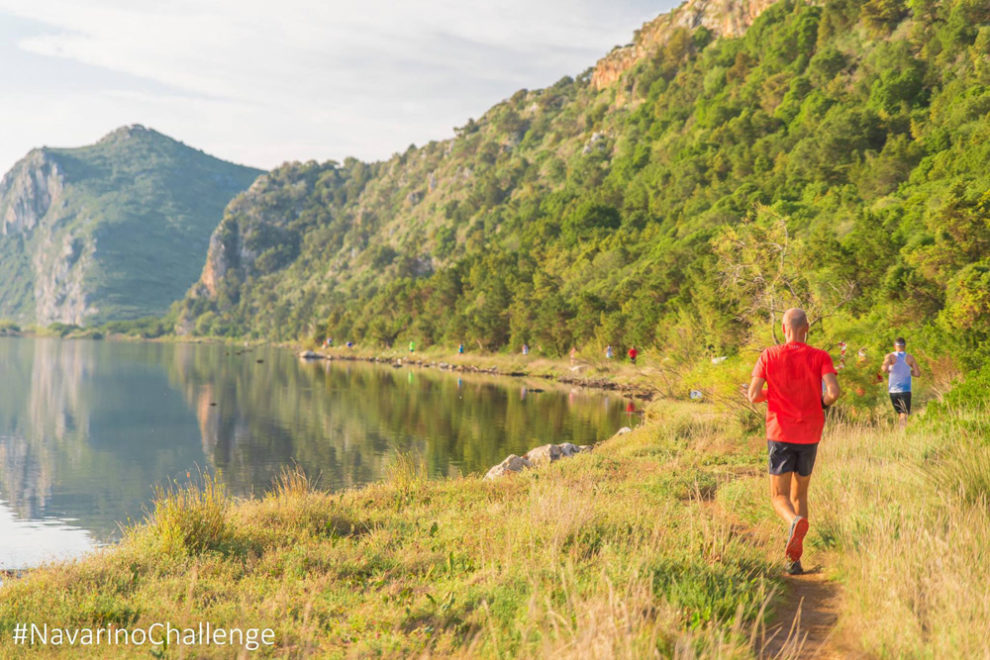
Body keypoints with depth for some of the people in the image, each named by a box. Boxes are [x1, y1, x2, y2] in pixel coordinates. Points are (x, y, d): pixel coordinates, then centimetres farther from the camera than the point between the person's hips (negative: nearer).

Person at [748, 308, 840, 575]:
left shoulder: (769, 356, -4)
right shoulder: (820, 357, -3)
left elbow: (753, 395, -9)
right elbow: (833, 392, -16)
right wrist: (823, 403, 7)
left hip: (780, 435, -2)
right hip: (810, 436, 2)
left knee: (779, 497, 3)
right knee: (799, 494, 16)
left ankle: (796, 521, -33)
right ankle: (794, 559, 11)